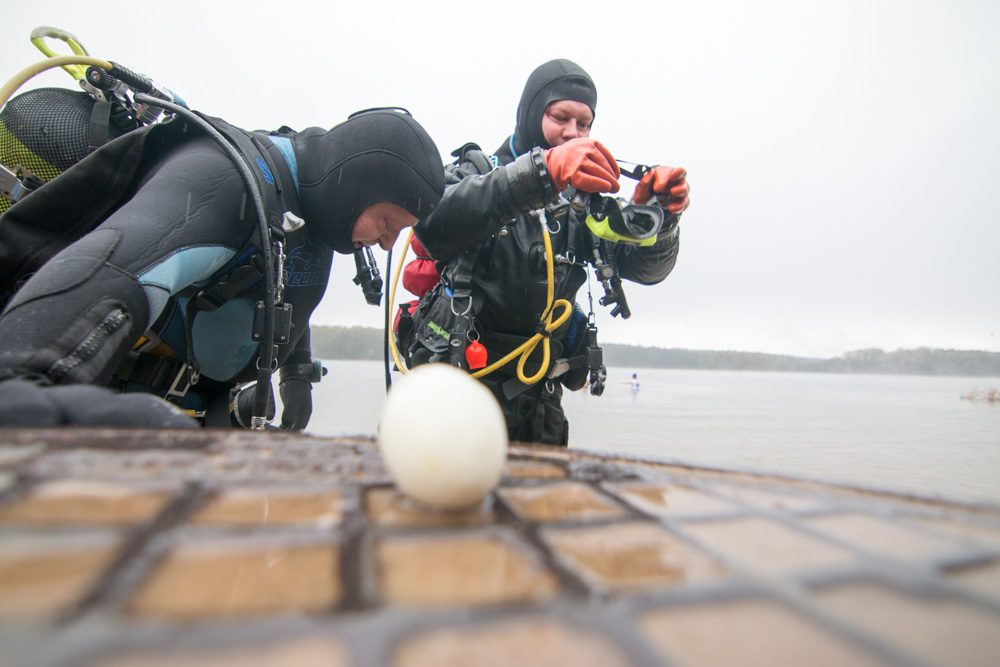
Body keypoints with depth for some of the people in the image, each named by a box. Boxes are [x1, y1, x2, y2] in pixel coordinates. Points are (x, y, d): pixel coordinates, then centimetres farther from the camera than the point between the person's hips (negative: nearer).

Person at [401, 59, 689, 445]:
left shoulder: (583, 202, 11)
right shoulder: (477, 170, 0)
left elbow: (646, 265, 5)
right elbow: (433, 223, -24)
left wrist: (659, 216, -18)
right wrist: (541, 172, -35)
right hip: (459, 379, -4)